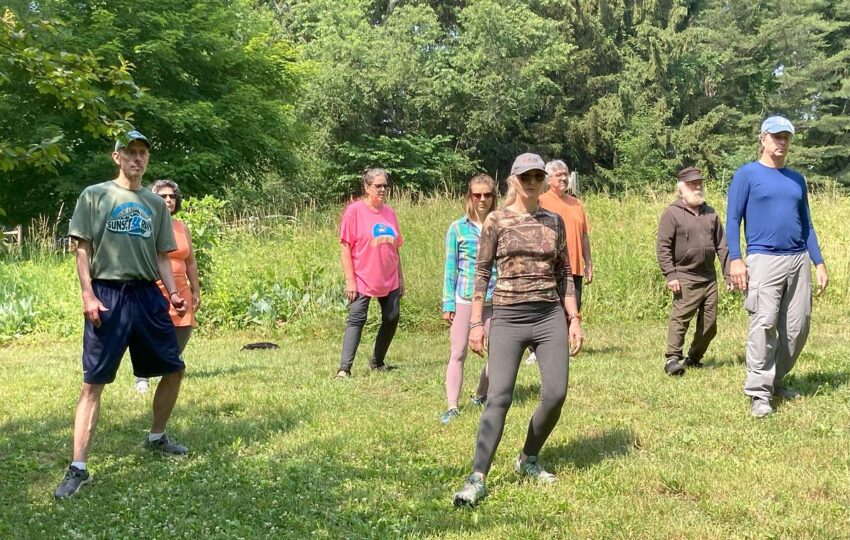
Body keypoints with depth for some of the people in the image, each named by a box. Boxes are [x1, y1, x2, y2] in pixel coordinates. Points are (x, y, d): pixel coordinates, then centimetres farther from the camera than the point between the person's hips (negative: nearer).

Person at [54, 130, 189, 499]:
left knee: (174, 369, 10)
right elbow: (83, 249, -2)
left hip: (148, 294, 5)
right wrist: (88, 295, -12)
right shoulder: (95, 195, 1)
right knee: (93, 382, -5)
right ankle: (78, 468, -2)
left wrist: (173, 293, 1)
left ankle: (156, 438, 32)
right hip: (107, 295, -5)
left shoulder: (156, 204, 13)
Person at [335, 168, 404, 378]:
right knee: (356, 320, -9)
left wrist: (400, 278, 14)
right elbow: (345, 247, -9)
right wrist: (350, 280, -14)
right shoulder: (355, 210, -8)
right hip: (363, 280, -6)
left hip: (390, 280, 6)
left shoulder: (389, 212, 8)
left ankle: (377, 362, 25)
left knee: (391, 319, 8)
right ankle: (344, 368, -8)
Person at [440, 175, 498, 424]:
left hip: (494, 300, 2)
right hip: (464, 299, -2)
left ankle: (481, 396, 28)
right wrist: (448, 304, -1)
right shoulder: (458, 228, 1)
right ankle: (452, 406, 3)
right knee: (458, 354, -1)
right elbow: (450, 268, 3)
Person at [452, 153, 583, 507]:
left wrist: (574, 319, 7)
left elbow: (564, 274, 13)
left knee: (556, 394, -2)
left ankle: (528, 459, 22)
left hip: (550, 317, 3)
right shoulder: (496, 221, 1)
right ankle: (477, 479, -8)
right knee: (499, 397, -11)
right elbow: (481, 273, 1)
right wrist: (476, 323, -4)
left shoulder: (554, 222, 10)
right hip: (508, 318, -3)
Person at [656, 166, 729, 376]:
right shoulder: (672, 213, -4)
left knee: (709, 323, 7)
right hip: (685, 278, -6)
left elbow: (721, 246, 16)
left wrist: (729, 273, 10)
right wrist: (670, 275, -15)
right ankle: (672, 358, -10)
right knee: (680, 318, -13)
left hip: (709, 278, 6)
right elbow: (663, 246, -8)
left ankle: (694, 357, 21)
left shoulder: (711, 214, 14)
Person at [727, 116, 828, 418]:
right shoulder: (747, 174, 2)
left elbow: (806, 224, 20)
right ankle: (759, 393, -9)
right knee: (763, 325, -13)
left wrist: (819, 263, 12)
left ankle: (776, 381, 22)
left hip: (799, 260, 6)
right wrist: (735, 260, -14)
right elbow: (733, 218, -3)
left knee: (798, 328, 5)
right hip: (764, 260, -5)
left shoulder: (797, 179, 18)